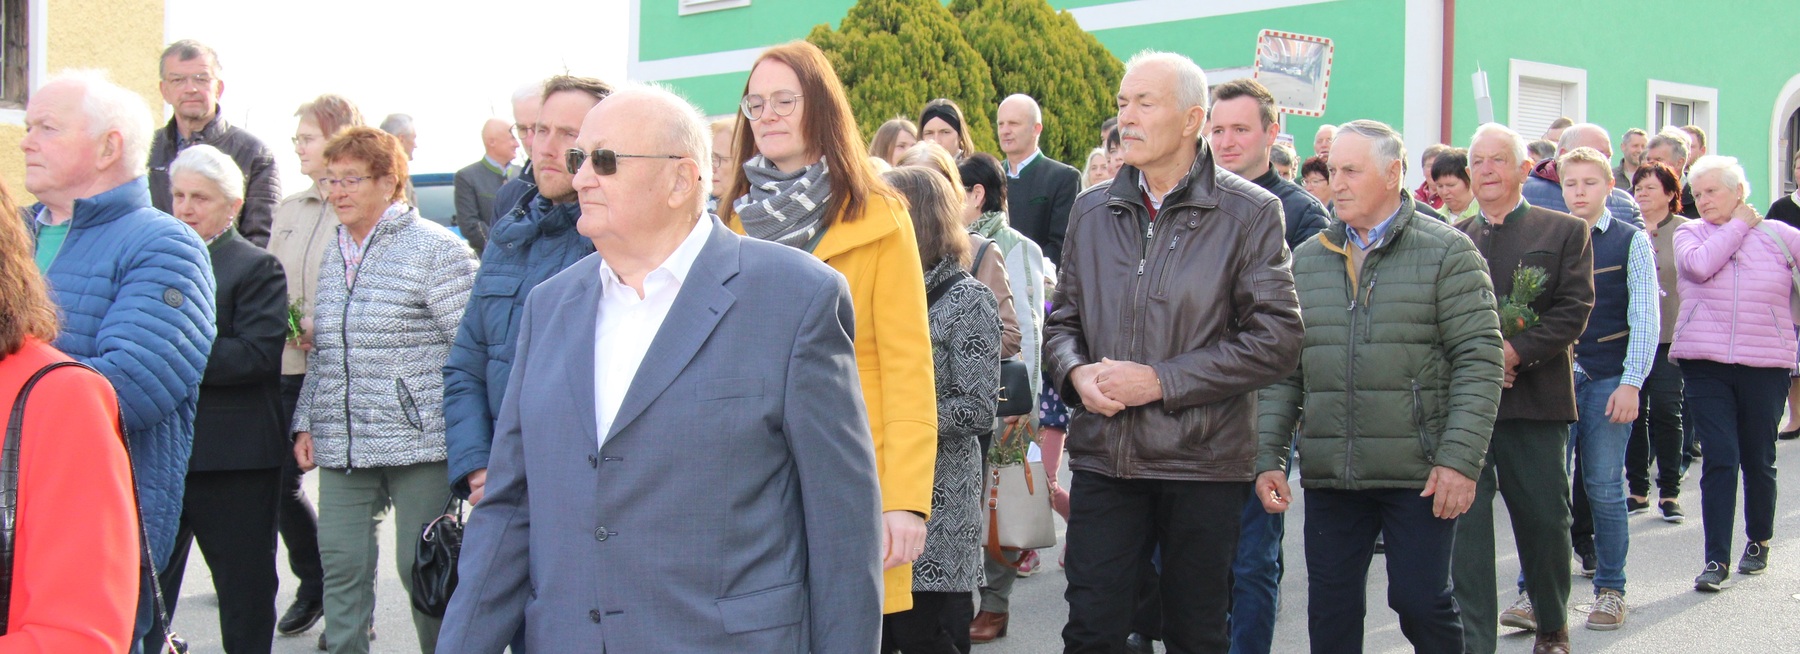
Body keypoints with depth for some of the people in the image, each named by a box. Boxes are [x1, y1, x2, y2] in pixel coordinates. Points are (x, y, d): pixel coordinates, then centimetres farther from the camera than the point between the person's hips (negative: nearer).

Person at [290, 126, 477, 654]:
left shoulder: (435, 249, -7)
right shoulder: (333, 257, 15)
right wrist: (306, 423, 13)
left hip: (417, 442, -6)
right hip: (342, 447, 6)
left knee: (423, 568, 1)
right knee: (340, 564, 3)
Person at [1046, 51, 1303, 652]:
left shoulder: (1249, 213, -4)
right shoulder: (1093, 210, 10)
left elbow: (1276, 340, -10)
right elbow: (1063, 321, 16)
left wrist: (1160, 381, -15)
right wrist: (1076, 372, -7)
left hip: (1203, 464, -3)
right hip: (1103, 457, 3)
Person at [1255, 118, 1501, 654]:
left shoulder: (1447, 251, -1)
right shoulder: (1307, 259, 11)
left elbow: (1479, 360, -7)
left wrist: (1460, 459, -14)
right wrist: (1269, 457, 4)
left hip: (1419, 474, -4)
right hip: (1328, 475, 4)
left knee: (1421, 602, 0)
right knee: (1331, 611, 8)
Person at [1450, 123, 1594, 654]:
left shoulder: (1565, 232, 6)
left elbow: (1574, 311, -4)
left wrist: (1514, 352, -16)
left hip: (1536, 401, -1)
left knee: (1545, 522, 8)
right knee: (1465, 521, -5)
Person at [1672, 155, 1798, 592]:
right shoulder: (1690, 233, 5)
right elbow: (1700, 265, -15)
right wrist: (1737, 226, -6)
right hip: (1705, 362, 0)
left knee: (1759, 460, 10)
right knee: (1719, 459, -7)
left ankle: (1758, 542, 31)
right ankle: (1716, 560, -5)